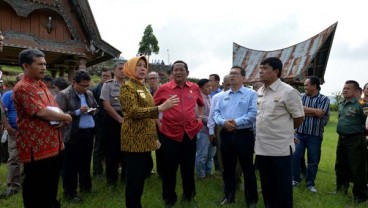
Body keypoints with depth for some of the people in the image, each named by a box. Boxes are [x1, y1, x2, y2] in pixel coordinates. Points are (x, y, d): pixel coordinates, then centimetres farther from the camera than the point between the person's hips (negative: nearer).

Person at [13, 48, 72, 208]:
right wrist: (65, 117, -10)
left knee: (51, 186, 21)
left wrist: (62, 119, -3)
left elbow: (55, 108, 20)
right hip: (37, 149, -9)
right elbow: (41, 112, -25)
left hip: (53, 146, 9)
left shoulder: (41, 85, 14)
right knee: (36, 190, 4)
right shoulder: (23, 88, -16)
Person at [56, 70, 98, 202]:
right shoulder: (64, 95, -8)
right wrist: (77, 112, -20)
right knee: (71, 164, 3)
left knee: (86, 161, 18)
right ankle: (69, 193, 14)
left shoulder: (89, 94, 11)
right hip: (73, 134, -6)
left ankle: (85, 186, 33)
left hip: (89, 132, 6)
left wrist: (93, 111, 0)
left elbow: (96, 107, 23)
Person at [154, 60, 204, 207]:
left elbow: (201, 104, 22)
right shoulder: (164, 88, -6)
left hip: (190, 133, 3)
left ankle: (189, 196, 34)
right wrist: (157, 122, 0)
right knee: (169, 168, 8)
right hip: (170, 134, -2)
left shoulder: (194, 88, 3)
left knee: (188, 167, 14)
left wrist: (200, 117, 10)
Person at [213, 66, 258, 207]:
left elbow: (253, 114, -13)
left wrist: (236, 122, -19)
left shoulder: (251, 94, -1)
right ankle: (229, 196, 29)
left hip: (244, 135, -4)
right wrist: (223, 122, -14)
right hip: (226, 135, 5)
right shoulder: (223, 96, 14)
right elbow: (216, 113, 6)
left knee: (248, 169, 5)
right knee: (228, 168, 14)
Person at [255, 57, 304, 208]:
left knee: (282, 185, 7)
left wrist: (284, 130, 7)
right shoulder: (259, 92, 8)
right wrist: (268, 131, 12)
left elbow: (299, 118, -5)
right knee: (266, 185, 18)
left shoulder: (288, 92, -12)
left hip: (280, 148, -6)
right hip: (261, 147, 6)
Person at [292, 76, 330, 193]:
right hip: (300, 133, 2)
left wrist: (304, 108, -8)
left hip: (315, 135, -2)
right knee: (295, 156, 4)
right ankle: (296, 179, 22)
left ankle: (310, 183, 22)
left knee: (313, 160, 7)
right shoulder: (302, 97, 5)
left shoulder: (324, 99, -1)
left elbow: (320, 113, -16)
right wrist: (313, 113, -13)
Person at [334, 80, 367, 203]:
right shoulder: (341, 104, 11)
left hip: (355, 140, -8)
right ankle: (341, 189, 35)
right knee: (340, 166, 19)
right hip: (341, 139, 8)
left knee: (357, 169, 1)